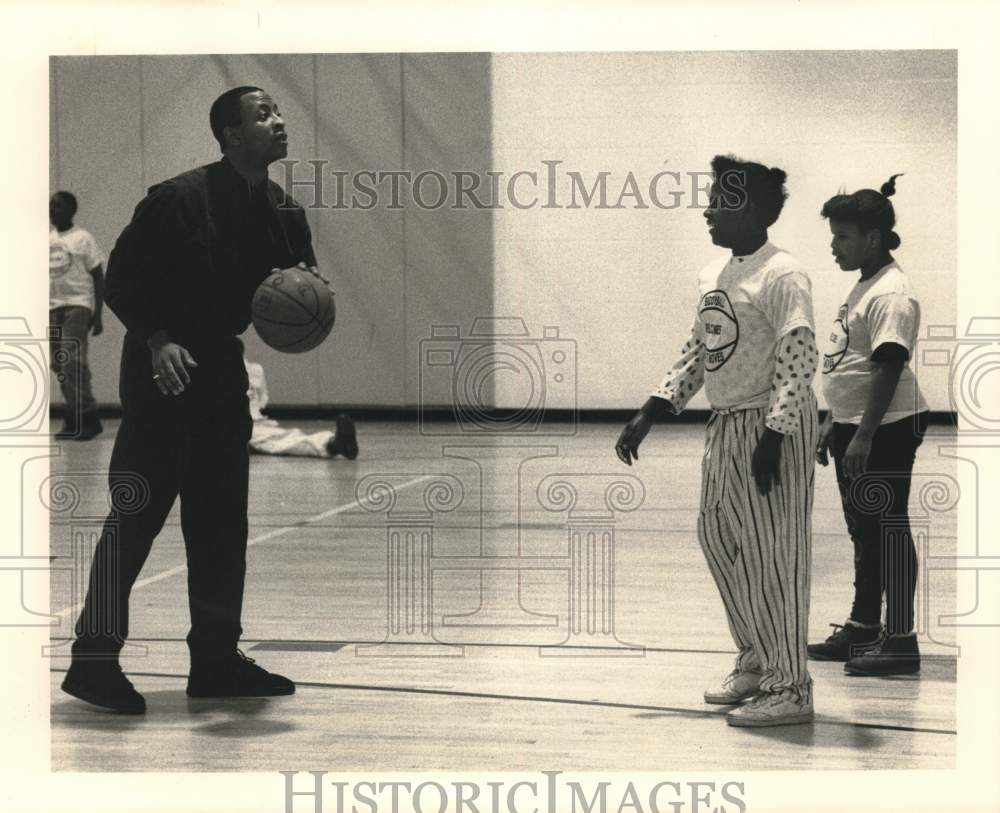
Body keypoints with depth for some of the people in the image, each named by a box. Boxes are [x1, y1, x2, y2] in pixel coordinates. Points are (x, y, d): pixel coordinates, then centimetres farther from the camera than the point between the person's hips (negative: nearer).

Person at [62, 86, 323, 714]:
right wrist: (157, 340, -22)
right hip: (161, 366, -7)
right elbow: (123, 277, -13)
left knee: (223, 516, 8)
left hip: (222, 364, 7)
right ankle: (95, 658, -3)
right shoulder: (179, 198, -16)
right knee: (138, 510, -8)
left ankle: (216, 657, 16)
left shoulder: (284, 212, 3)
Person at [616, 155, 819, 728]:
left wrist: (773, 438, -24)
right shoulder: (715, 273, 12)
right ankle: (756, 662, 30)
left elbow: (799, 362, -20)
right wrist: (649, 417, 15)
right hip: (726, 423, 9)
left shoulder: (782, 275, -15)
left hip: (773, 425, -9)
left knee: (774, 554, -6)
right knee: (720, 540, 15)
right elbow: (697, 353, 19)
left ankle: (790, 690, 0)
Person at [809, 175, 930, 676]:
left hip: (887, 429, -10)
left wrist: (863, 436, -26)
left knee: (887, 530, -7)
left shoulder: (891, 294, -17)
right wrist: (833, 423, 22)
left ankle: (900, 641, -3)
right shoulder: (862, 287, 14)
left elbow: (889, 368, -23)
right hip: (854, 426, 10)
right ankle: (862, 629, 27)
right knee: (864, 531, 17)